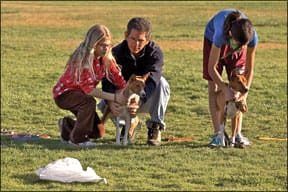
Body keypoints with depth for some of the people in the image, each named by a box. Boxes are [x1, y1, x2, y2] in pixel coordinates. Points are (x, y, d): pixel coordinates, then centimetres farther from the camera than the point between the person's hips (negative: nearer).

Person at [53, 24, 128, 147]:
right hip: (64, 93, -7)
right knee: (89, 102, -37)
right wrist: (114, 98, -41)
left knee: (98, 133, 2)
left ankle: (67, 125, 27)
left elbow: (119, 79, -10)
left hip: (80, 95, 7)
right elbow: (88, 89, -35)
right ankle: (77, 139, -19)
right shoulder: (81, 60, -29)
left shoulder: (107, 59, -7)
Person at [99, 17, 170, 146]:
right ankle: (131, 122, 5)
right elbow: (108, 82, -29)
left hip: (147, 100, -1)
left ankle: (155, 128, -19)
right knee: (104, 106, -27)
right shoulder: (116, 53, -17)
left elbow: (151, 81, -38)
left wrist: (139, 100, -59)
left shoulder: (155, 52, -22)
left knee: (162, 83, -32)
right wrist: (111, 102, -52)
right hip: (124, 98, 2)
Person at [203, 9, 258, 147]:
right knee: (213, 88, -7)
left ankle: (237, 134, -1)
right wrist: (225, 89, -38)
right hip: (212, 38, -2)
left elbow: (249, 68, -24)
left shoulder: (252, 36, -38)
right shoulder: (221, 34, -46)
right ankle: (218, 134, -7)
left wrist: (245, 90, -32)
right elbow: (211, 67, -34)